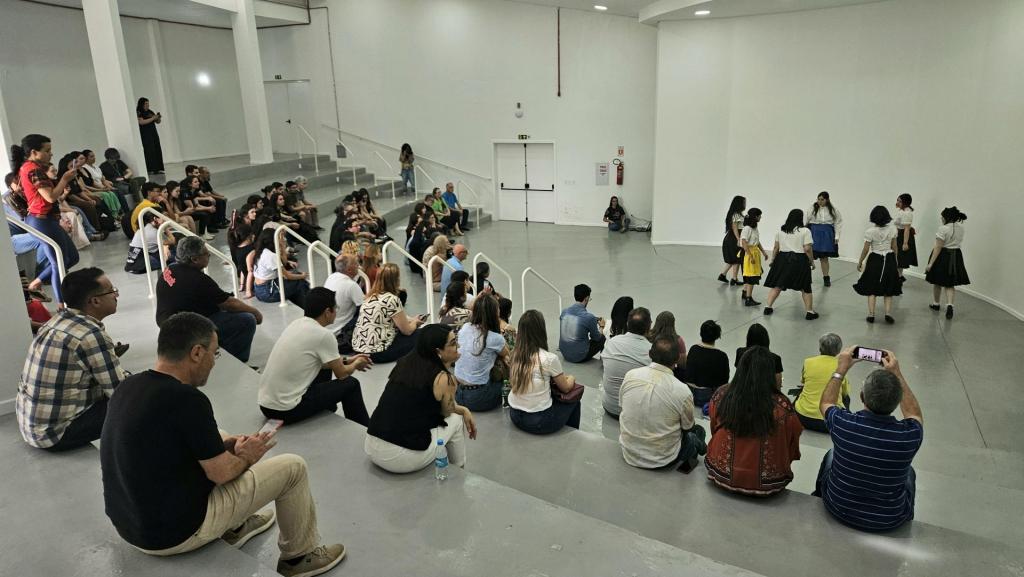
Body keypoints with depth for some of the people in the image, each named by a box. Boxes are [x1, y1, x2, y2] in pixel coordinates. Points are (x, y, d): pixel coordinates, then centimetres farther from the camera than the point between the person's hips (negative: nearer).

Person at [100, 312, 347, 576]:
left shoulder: (129, 386, 0)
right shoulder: (187, 399, -26)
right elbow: (221, 473, -17)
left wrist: (228, 443, 11)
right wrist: (247, 457, 3)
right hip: (173, 533, -9)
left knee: (219, 441, 26)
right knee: (293, 467, 0)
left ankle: (234, 529, 37)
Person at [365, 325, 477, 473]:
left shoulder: (405, 362, 8)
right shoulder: (443, 379, -11)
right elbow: (447, 412, 10)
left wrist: (464, 410, 21)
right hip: (403, 460, -7)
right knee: (457, 420, 17)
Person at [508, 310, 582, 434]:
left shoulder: (514, 355, -3)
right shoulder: (549, 358, -18)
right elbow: (565, 388, -2)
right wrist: (571, 379, 22)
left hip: (514, 416, 5)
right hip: (539, 421, -5)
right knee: (573, 402, 20)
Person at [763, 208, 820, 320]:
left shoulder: (781, 231, 6)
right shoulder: (805, 231, -6)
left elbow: (776, 248, 8)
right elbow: (807, 249, -11)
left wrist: (773, 260, 19)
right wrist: (812, 261, 1)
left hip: (782, 259, 4)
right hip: (799, 261, -3)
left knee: (777, 285, 13)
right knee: (805, 287, 7)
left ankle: (768, 307, 12)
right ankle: (810, 312, 10)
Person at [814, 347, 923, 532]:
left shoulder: (842, 423, -28)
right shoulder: (910, 435, -28)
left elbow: (825, 403, -2)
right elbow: (914, 414, -1)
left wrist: (841, 369, 3)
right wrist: (897, 374, 0)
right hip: (890, 521, 0)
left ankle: (818, 497, 53)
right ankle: (905, 522, 53)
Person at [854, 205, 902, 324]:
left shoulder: (870, 231, -13)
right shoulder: (892, 229, -4)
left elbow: (866, 250, -9)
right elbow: (894, 247, 5)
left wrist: (860, 262, 3)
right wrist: (895, 261, 19)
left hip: (875, 260, -3)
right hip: (889, 260, 3)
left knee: (871, 289, 7)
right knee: (888, 289, 12)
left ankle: (871, 314, 4)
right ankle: (888, 313, 2)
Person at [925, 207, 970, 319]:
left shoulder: (943, 229, -19)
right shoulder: (961, 227, 2)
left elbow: (938, 248, -20)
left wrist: (930, 263, -18)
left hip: (943, 256, -5)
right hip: (956, 256, 5)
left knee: (937, 282, 14)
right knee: (950, 284, 9)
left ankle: (935, 304, 29)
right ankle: (949, 305, -11)